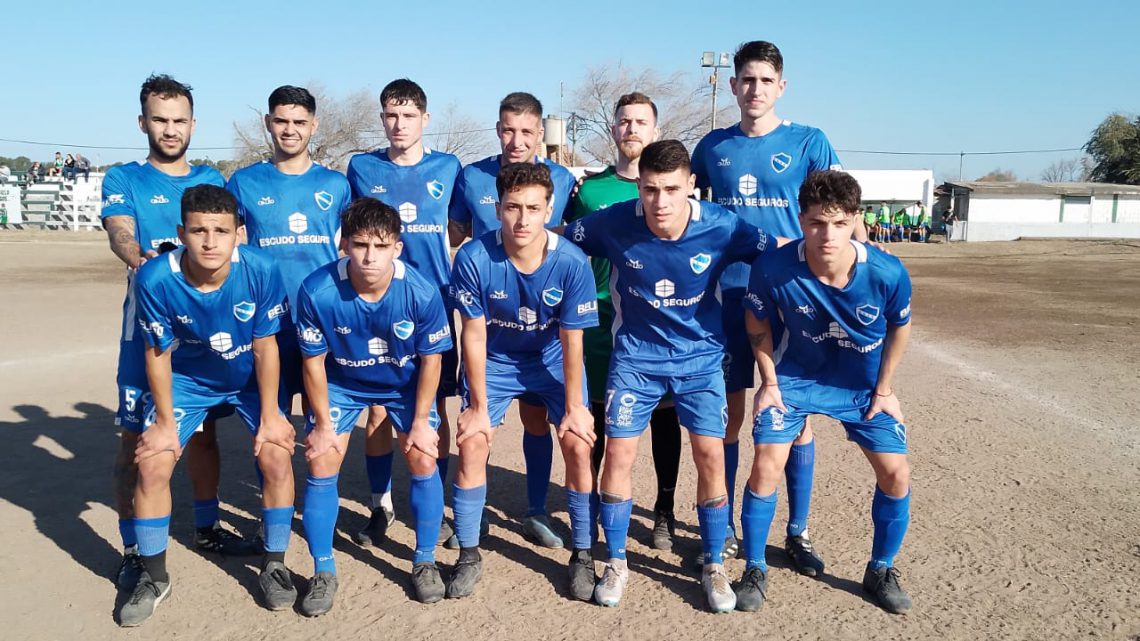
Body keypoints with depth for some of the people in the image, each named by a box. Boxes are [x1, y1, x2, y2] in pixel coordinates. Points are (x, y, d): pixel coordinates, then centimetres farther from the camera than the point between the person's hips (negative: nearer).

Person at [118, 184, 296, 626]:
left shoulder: (260, 271, -29)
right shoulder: (155, 279, -27)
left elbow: (265, 346, -17)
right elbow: (158, 352, -13)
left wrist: (269, 415, -12)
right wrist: (165, 421, -7)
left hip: (250, 379, 0)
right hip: (186, 379, 1)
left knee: (276, 456, -13)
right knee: (152, 465, -7)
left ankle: (274, 566, 8)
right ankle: (153, 578, 16)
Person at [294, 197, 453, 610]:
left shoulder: (421, 292, -30)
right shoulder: (317, 292, -31)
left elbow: (430, 359, -15)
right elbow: (313, 361, -16)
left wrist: (421, 421, -10)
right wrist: (323, 423, -9)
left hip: (405, 383, 0)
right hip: (341, 383, 0)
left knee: (423, 461, -7)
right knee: (321, 466, -5)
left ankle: (425, 561, 15)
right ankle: (323, 571, 14)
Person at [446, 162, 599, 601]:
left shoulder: (572, 263, -27)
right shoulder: (473, 258, -27)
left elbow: (571, 341, -17)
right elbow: (474, 335, -17)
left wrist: (574, 407, -11)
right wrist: (479, 406, -11)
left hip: (554, 360, 0)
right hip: (494, 360, 1)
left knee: (578, 445, -10)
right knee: (471, 445, -8)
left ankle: (582, 555, 10)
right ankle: (468, 555, 11)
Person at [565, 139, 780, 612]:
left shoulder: (721, 227, -20)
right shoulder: (613, 223, -19)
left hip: (700, 356, 0)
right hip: (636, 356, 0)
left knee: (710, 455, -5)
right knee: (618, 454, -2)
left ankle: (714, 567, 17)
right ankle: (615, 564, 18)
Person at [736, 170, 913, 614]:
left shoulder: (887, 273, -27)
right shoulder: (773, 268, -29)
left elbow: (899, 328, -5)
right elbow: (758, 326, -8)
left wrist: (883, 390, -1)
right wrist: (769, 383, -6)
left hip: (865, 385, 1)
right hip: (798, 378, -1)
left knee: (895, 473, -3)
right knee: (766, 466, -11)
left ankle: (880, 572, 22)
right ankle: (755, 571, 10)